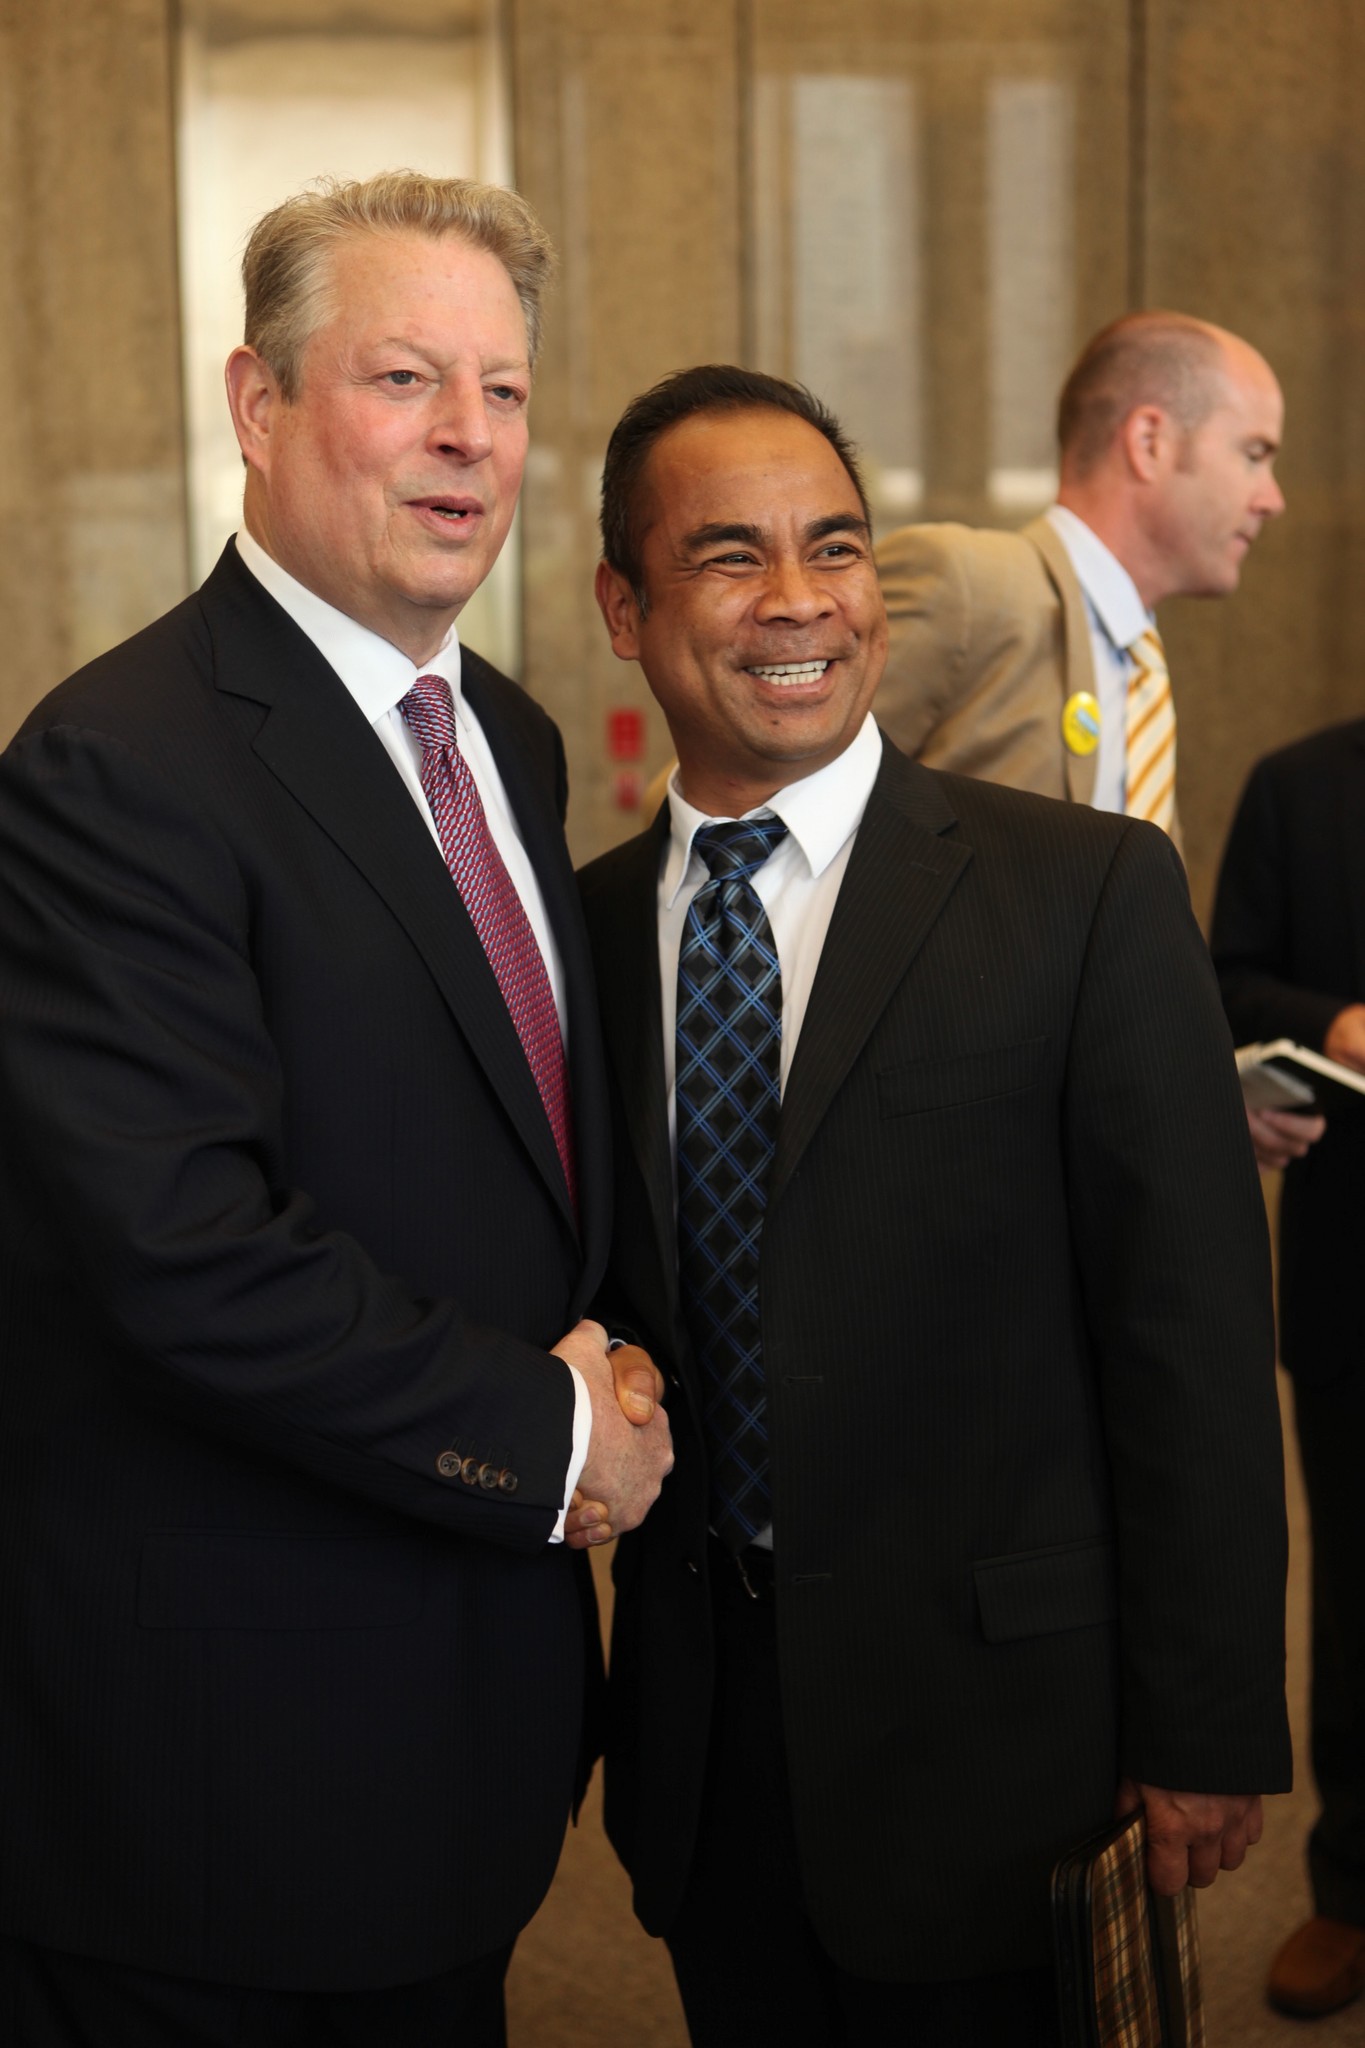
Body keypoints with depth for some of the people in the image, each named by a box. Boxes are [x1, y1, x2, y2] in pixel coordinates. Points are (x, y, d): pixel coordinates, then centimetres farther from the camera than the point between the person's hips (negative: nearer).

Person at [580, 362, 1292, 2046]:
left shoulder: (1089, 893, -10)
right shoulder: (589, 923, 4)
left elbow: (1189, 1338, -11)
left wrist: (1204, 1734, -11)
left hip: (988, 1725, -4)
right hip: (698, 1725, 4)